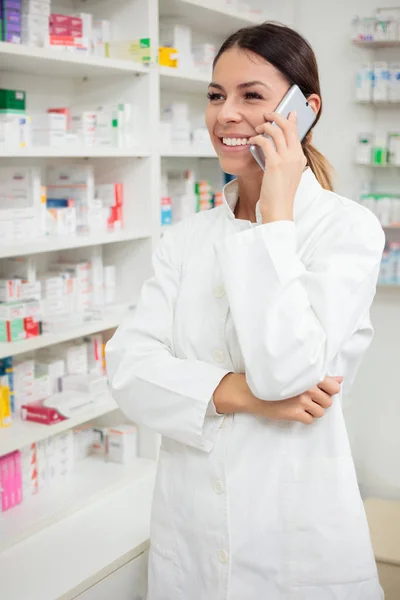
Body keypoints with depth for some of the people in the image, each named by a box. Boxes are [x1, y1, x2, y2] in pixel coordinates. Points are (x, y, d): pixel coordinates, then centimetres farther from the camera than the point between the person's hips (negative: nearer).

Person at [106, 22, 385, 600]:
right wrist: (238, 393, -20)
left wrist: (276, 211, -18)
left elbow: (286, 370, -22)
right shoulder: (187, 237, 4)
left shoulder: (347, 227, -10)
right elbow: (128, 364, -5)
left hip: (297, 534, -4)